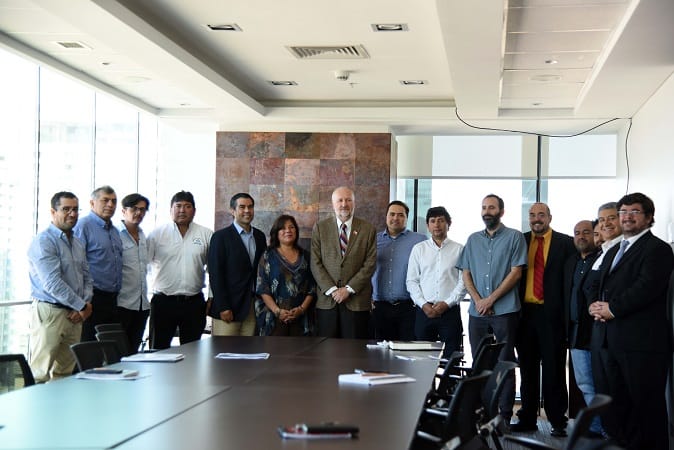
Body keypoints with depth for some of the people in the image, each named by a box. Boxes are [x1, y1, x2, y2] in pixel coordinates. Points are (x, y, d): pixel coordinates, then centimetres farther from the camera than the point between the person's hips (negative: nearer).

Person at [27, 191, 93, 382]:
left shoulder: (78, 243, 17)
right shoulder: (43, 241, -10)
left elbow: (86, 277, 18)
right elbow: (52, 283, -17)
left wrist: (85, 304, -2)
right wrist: (82, 306, -11)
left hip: (74, 316, 8)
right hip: (49, 312, -8)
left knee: (65, 373, 10)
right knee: (39, 373, -7)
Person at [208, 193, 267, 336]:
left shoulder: (260, 236, 14)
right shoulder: (221, 237, -3)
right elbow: (215, 274, -7)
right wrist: (223, 307, -14)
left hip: (253, 307, 5)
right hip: (228, 308, -5)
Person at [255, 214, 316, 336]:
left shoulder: (305, 256, 13)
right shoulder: (268, 256, 6)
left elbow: (312, 287, 9)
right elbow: (262, 288, -2)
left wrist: (302, 308, -6)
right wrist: (277, 311, -13)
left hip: (300, 317, 2)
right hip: (274, 318, -2)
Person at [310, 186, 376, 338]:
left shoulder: (368, 230, 6)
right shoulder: (320, 228, 8)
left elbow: (370, 264, 0)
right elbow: (316, 263, 2)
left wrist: (349, 289, -9)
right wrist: (331, 289, -9)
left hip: (357, 301, -1)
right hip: (326, 299, 1)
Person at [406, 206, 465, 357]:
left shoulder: (459, 250, 5)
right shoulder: (418, 249, 11)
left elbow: (464, 281, -1)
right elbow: (411, 281, 8)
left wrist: (447, 303, -10)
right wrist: (423, 304, -5)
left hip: (450, 311, -2)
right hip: (424, 311, 2)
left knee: (451, 356, -4)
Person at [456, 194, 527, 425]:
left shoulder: (514, 237, 2)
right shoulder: (473, 239, 16)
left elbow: (516, 272, -5)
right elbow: (466, 274, 12)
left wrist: (491, 299, -11)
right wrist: (477, 300, -4)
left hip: (505, 310, -4)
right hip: (477, 311, 4)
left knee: (505, 362, -3)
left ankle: (504, 415, 1)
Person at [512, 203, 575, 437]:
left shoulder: (565, 243, 0)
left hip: (552, 314, -3)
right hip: (525, 313, 4)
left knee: (554, 369, 2)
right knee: (527, 369, 11)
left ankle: (557, 421, 10)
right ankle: (527, 419, 19)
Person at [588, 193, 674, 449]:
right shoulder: (613, 252, 24)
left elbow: (647, 286, -16)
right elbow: (598, 285, 24)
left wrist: (612, 308, -14)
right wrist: (595, 305, 2)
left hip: (641, 341, -8)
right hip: (609, 339, 8)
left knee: (646, 406, -4)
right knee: (613, 406, 11)